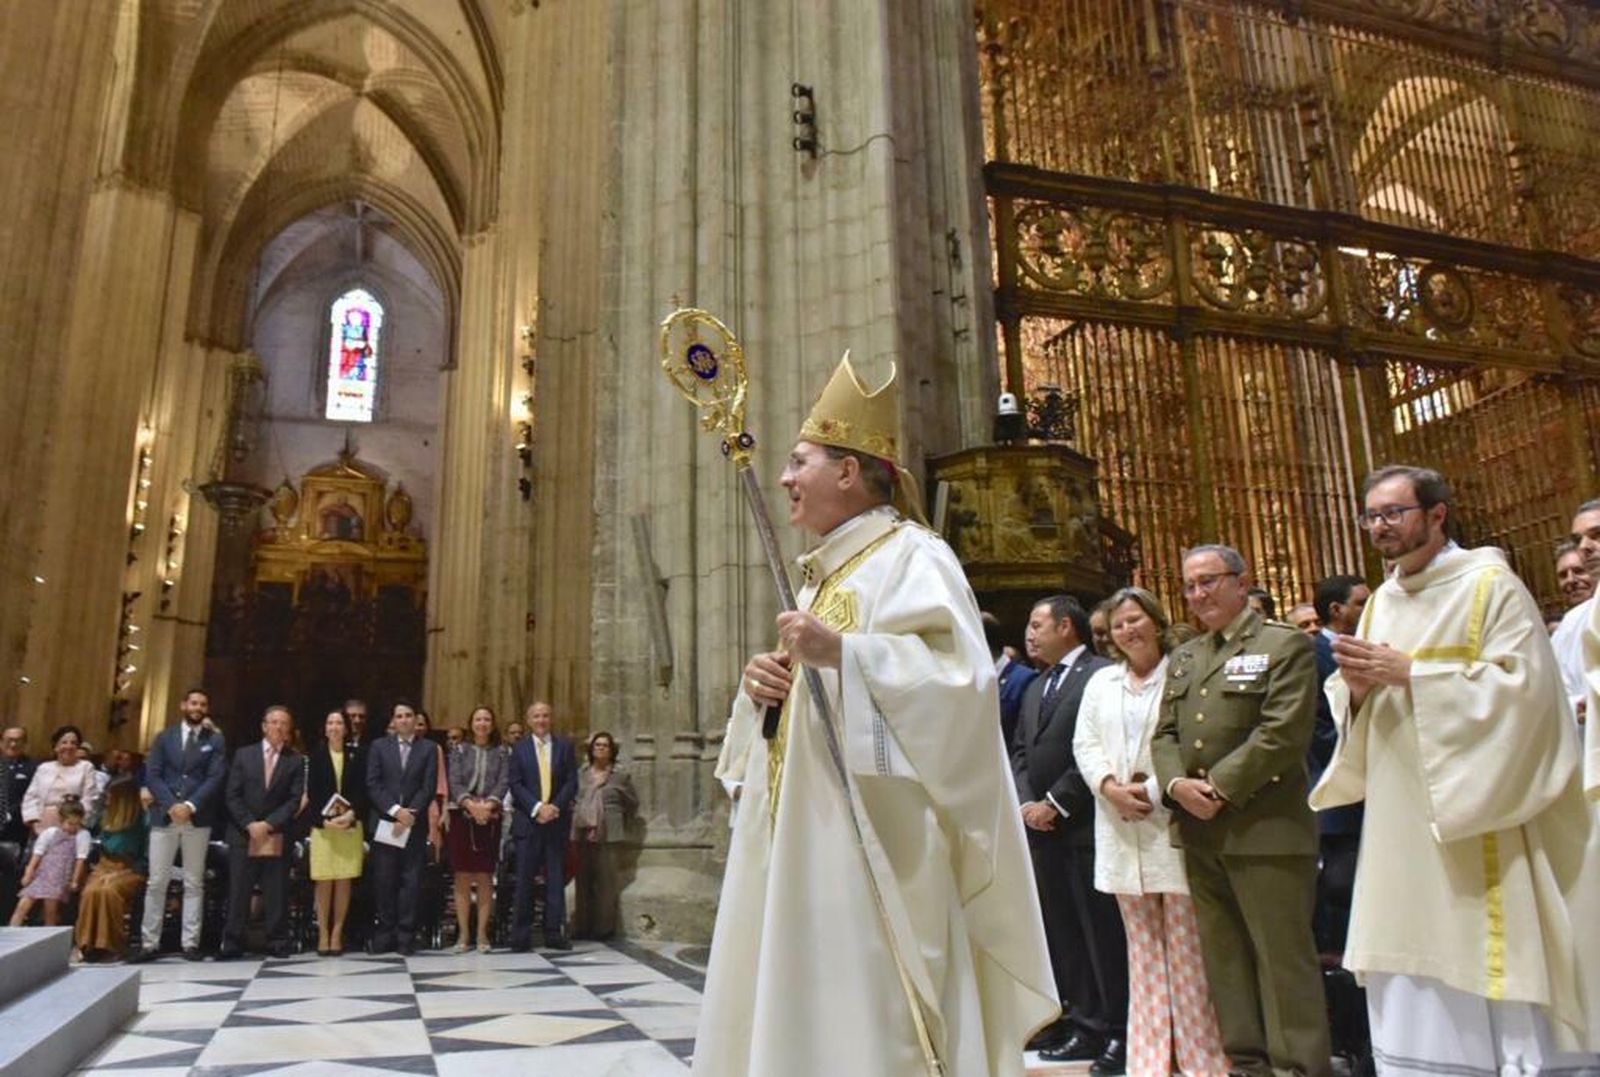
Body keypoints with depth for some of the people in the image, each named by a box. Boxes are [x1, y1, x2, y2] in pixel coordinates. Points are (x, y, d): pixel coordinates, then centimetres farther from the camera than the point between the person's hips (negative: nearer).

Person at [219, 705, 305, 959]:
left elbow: (295, 800, -1)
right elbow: (232, 795, 3)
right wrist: (249, 824, -9)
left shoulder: (296, 760, 5)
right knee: (238, 891, 1)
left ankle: (277, 943, 6)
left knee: (277, 893, 1)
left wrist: (269, 824, -12)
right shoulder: (243, 754, 8)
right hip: (243, 834, 1)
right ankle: (231, 944, 8)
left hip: (277, 837, -1)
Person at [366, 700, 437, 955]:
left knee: (411, 880, 0)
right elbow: (372, 785, 0)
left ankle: (406, 937, 5)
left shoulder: (429, 748, 6)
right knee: (384, 881, 2)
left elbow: (429, 787, 0)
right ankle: (384, 934, 10)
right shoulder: (379, 746, 8)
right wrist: (395, 810, -12)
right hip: (384, 823, 1)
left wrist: (410, 813, -12)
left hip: (415, 824, 0)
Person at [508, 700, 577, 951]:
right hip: (527, 820, -1)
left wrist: (555, 807, -11)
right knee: (525, 878, -1)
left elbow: (571, 782, 3)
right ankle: (521, 935, 5)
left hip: (557, 820, 1)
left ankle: (555, 933, 8)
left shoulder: (565, 746, 8)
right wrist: (537, 808, -13)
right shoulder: (520, 748, 6)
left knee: (556, 877, 3)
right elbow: (515, 784, -2)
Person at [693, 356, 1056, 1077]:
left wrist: (844, 653, -26)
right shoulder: (821, 574, 19)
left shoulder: (911, 556, -7)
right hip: (805, 839, 9)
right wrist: (760, 690, 2)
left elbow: (962, 680, -19)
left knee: (865, 1014, -4)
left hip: (873, 840, -9)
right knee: (797, 1009, 12)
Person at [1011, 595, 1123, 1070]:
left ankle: (1120, 1031, 9)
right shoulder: (1035, 687, 20)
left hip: (1085, 826, -8)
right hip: (1042, 828, 8)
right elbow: (1019, 750, 17)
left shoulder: (1102, 675, -7)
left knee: (1103, 932, -1)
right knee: (1061, 934, 10)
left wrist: (1056, 803, -13)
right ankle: (1084, 1022, 19)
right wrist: (1027, 802, 1)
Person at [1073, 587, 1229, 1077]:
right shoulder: (1100, 682, 17)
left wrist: (1156, 789, -13)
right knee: (1143, 950, 10)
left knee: (1189, 950, 0)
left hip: (1175, 823, -4)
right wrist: (1111, 786, -6)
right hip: (1123, 830, 5)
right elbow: (1084, 743, 11)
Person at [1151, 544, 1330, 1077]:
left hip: (1264, 829, -7)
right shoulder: (1182, 658, 18)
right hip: (1198, 831, 7)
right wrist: (1177, 784, -6)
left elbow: (1283, 734, -14)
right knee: (1224, 956, 13)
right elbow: (1164, 734, 14)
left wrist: (1220, 788, -16)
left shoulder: (1285, 645, -3)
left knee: (1283, 955, -1)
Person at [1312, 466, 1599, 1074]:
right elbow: (1348, 708, 16)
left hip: (1476, 825, -6)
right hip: (1402, 828, 6)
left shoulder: (1491, 584, -3)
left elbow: (1522, 683, -14)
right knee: (1410, 995, 8)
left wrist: (1407, 672, -18)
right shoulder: (1380, 603, 14)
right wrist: (1357, 685, -6)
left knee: (1489, 994, -2)